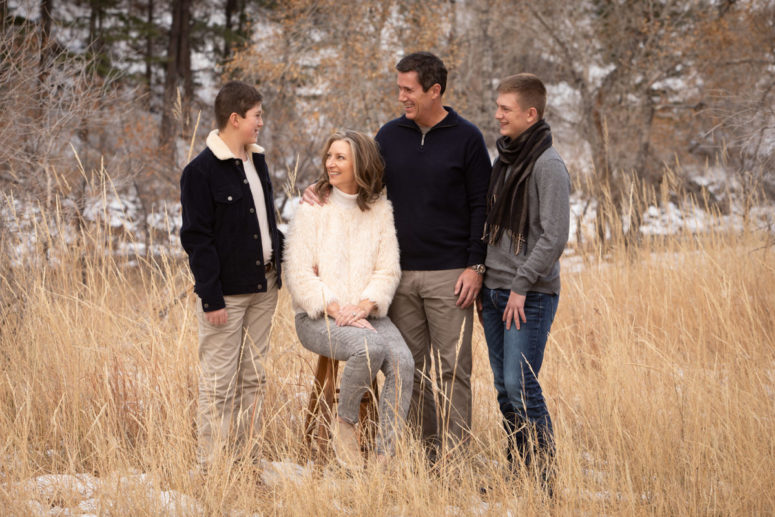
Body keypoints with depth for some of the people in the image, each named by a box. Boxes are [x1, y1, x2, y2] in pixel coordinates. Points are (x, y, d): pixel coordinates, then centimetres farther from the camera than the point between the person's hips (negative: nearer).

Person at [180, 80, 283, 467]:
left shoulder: (257, 161, 13)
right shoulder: (201, 171, -11)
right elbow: (196, 238, -13)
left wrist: (282, 261, 11)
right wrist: (211, 297, -16)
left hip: (263, 286, 8)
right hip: (226, 290, -8)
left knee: (253, 378, 11)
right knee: (219, 384, -3)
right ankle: (211, 465, 3)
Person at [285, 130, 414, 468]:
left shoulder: (380, 210, 8)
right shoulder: (312, 208, 0)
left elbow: (388, 270, 4)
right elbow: (299, 274, -6)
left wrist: (363, 306, -15)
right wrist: (335, 308, -18)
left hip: (367, 313, 3)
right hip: (319, 317, -3)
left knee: (402, 362, -25)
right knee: (370, 347, -33)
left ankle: (385, 455, -19)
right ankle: (345, 422, -8)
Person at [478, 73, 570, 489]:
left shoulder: (548, 165, -12)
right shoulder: (503, 160, 13)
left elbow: (554, 236, -17)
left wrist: (521, 286, -18)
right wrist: (485, 279, 13)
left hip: (531, 296, -8)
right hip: (494, 290, 8)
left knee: (521, 384, -10)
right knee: (504, 388, 9)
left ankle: (542, 477, -3)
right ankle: (518, 471, 17)